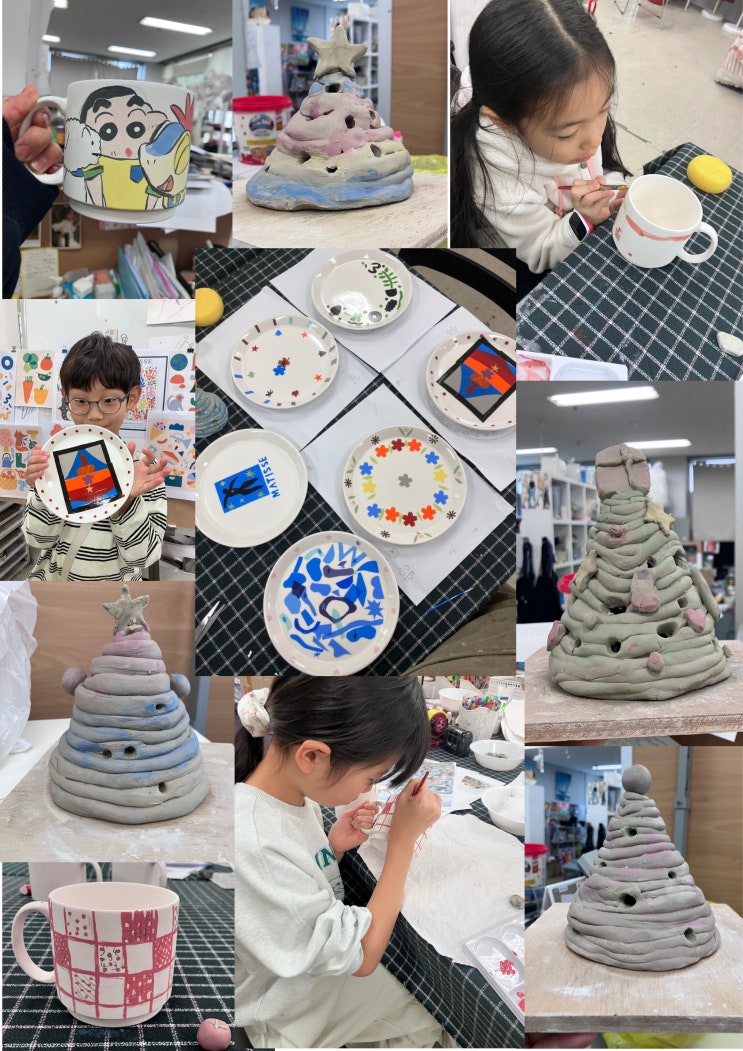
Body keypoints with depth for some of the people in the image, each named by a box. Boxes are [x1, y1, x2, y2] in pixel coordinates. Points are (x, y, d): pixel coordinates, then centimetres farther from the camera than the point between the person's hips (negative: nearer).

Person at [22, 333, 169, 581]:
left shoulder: (143, 468, -8)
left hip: (116, 579, -1)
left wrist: (126, 501, -23)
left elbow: (142, 557, -10)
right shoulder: (52, 458, -4)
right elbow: (38, 539, -2)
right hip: (50, 577, 1)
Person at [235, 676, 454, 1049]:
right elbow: (361, 957, -26)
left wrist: (333, 847, -11)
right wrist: (403, 837, -22)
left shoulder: (294, 789, -10)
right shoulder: (252, 846, -36)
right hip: (295, 1018, -7)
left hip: (330, 965, 8)